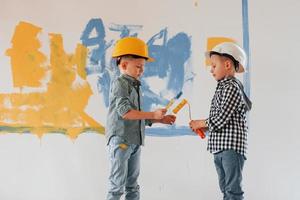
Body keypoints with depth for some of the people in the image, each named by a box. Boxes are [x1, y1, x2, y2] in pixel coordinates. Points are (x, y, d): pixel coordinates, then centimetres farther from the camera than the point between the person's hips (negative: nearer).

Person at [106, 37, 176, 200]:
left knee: (133, 185, 12)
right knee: (118, 185, -6)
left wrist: (160, 120, 11)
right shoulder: (120, 84, -8)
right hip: (120, 140, -9)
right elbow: (124, 112, -20)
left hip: (135, 141, 9)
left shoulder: (135, 86, 18)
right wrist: (153, 114, -19)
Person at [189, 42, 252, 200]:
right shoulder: (222, 87, 17)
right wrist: (204, 127, 6)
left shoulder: (232, 87, -12)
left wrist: (200, 123, -3)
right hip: (219, 147, 10)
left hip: (232, 147, -10)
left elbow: (220, 119, -17)